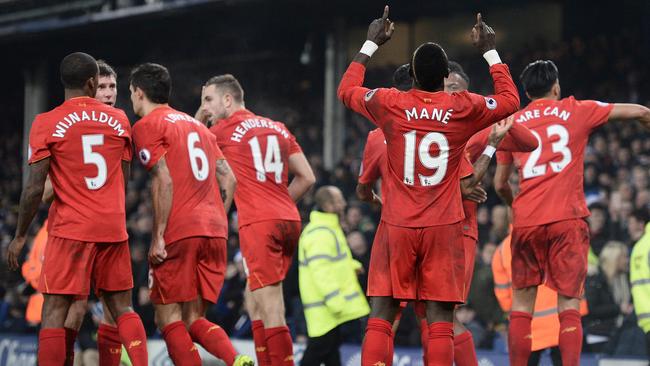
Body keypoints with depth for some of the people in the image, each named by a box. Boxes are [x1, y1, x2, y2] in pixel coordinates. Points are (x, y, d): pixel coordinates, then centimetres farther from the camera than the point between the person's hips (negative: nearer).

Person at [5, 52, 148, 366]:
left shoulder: (46, 123, -5)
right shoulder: (118, 119, 7)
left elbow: (35, 189, -8)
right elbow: (124, 180, 13)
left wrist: (19, 237, 1)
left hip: (70, 229, -4)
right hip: (114, 228, 4)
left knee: (54, 311, -2)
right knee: (122, 308, 11)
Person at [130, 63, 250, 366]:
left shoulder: (147, 125, 1)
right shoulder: (196, 125, 23)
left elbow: (164, 180, -12)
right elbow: (228, 180, 17)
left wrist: (157, 236, -12)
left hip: (180, 233, -7)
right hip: (215, 232, 7)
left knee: (169, 318, -1)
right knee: (194, 319, 11)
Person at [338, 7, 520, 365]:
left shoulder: (389, 104, -3)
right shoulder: (464, 108, -3)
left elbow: (346, 89, 18)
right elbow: (510, 99, 17)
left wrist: (371, 44, 27)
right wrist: (490, 51, 25)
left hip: (397, 226, 1)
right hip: (444, 228, 0)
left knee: (381, 314, 3)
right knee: (440, 319, -1)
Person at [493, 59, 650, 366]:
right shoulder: (575, 111, 8)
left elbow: (499, 184, 18)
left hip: (526, 222, 2)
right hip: (567, 219, -2)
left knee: (521, 304, 8)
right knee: (569, 305, -1)